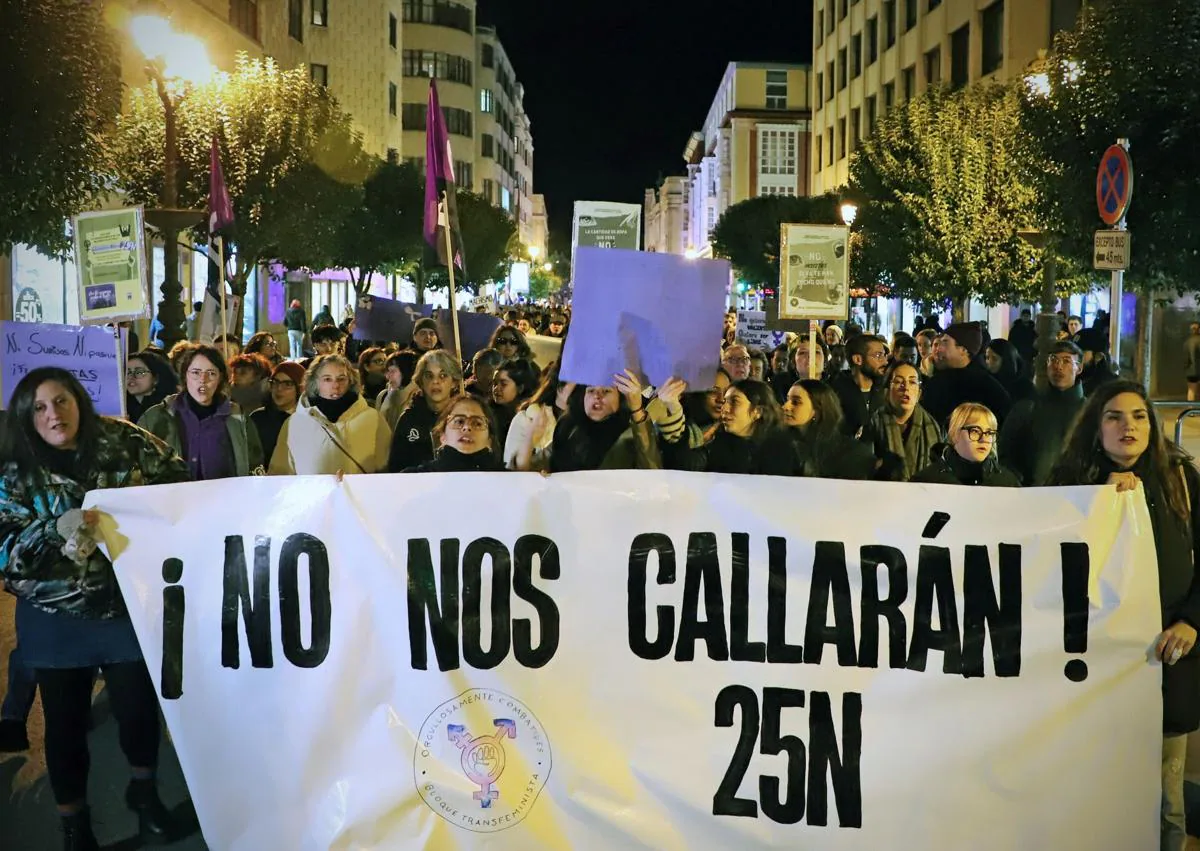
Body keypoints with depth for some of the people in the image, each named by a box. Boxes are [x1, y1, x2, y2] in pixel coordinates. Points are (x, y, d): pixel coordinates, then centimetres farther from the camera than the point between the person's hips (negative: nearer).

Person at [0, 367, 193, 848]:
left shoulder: (124, 443, -4)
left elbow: (179, 484, 7)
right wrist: (57, 529, -29)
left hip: (129, 607, 1)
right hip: (56, 621, 0)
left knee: (140, 708, 7)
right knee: (65, 723, 9)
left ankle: (144, 792, 37)